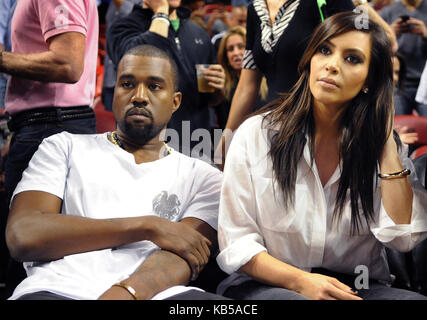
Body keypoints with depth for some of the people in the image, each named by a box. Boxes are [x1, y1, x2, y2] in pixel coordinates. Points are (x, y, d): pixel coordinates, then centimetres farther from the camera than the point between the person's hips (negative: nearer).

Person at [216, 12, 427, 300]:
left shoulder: (381, 146, 6)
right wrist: (299, 281, -20)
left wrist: (387, 142, -6)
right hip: (267, 284, -1)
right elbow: (236, 243, -3)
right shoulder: (256, 134, 0)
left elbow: (403, 238, -8)